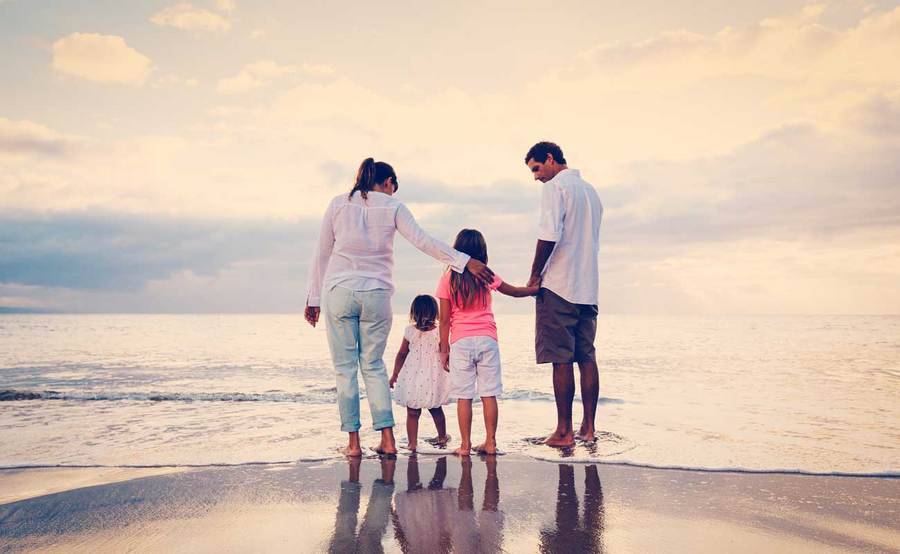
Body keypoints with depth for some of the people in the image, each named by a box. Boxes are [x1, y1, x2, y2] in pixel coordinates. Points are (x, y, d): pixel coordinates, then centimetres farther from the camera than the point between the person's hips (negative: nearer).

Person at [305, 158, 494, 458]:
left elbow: (321, 254, 8)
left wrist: (313, 298, 12)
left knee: (345, 366, 6)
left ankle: (353, 441, 5)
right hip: (377, 294, 0)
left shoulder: (338, 204, 7)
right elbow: (423, 241, -7)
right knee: (373, 365, 11)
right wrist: (465, 262, -7)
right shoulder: (392, 206, 4)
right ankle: (387, 438, 6)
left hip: (339, 292, 0)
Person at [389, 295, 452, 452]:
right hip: (434, 379, 2)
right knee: (436, 409, 21)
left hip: (412, 379, -2)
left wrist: (395, 375, 10)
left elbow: (401, 354, 0)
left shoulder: (410, 331, -7)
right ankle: (442, 436, 36)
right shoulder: (440, 332, -8)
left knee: (412, 413, 5)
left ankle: (412, 443, 2)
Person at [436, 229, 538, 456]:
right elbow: (515, 291, 16)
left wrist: (444, 349, 4)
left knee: (463, 396, 2)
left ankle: (465, 445, 5)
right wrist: (536, 288, 32)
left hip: (461, 342, -1)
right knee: (489, 394, 7)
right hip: (487, 340, 2)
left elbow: (445, 319, -2)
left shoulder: (448, 279, -2)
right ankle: (490, 442, 12)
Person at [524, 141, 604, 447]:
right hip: (588, 286, 8)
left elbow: (549, 235, -18)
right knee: (586, 357, 10)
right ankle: (588, 427, 13)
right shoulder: (590, 191, 20)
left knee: (561, 359, -5)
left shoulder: (555, 187, -6)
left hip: (559, 286, -8)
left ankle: (564, 431, -2)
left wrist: (535, 275, -9)